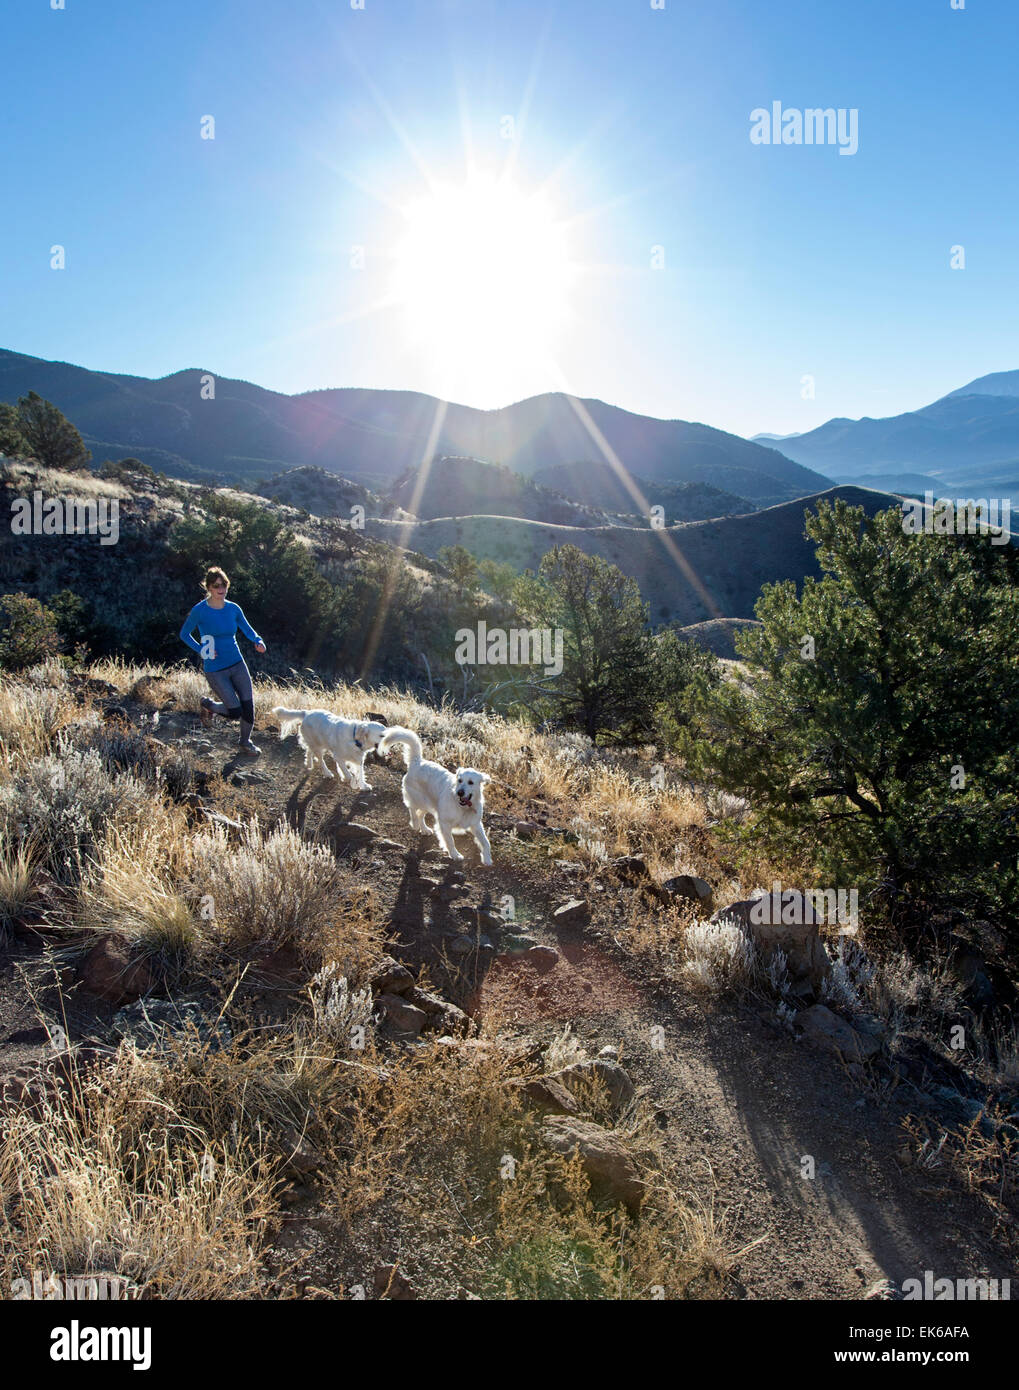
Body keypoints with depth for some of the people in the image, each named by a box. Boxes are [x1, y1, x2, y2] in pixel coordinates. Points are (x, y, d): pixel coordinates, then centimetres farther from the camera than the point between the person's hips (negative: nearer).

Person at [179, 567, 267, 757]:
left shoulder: (233, 609, 1)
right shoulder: (199, 611, -11)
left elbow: (247, 629, 12)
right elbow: (184, 634, 2)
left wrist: (258, 641, -10)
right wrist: (201, 651, -12)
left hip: (237, 664, 4)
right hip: (215, 670, -4)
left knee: (248, 706, 2)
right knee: (235, 712, -7)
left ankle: (245, 743, 26)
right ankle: (207, 705, 25)